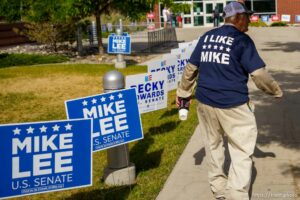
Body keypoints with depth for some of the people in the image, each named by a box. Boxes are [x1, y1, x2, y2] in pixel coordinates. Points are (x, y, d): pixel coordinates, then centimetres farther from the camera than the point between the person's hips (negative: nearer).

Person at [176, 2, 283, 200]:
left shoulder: (206, 37, 8)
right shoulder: (242, 40, -8)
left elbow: (191, 68, 11)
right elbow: (259, 73, -9)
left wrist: (183, 92, 22)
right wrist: (276, 91, 7)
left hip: (205, 102, 6)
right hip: (233, 105, -6)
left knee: (213, 145, 19)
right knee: (243, 150, 3)